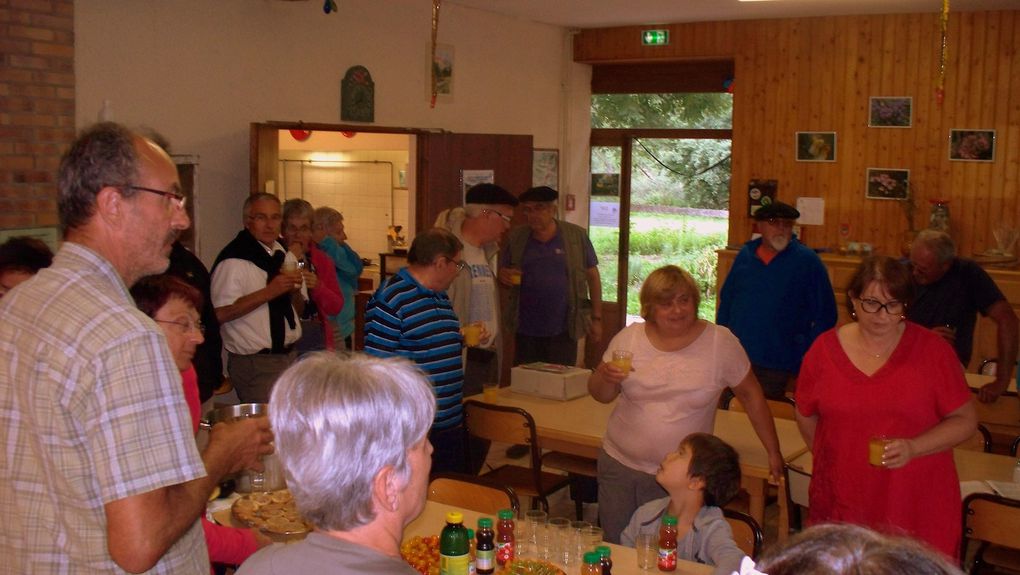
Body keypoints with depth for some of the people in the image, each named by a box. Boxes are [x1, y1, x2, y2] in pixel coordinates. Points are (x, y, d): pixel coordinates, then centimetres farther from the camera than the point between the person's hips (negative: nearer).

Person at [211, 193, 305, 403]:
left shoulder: (282, 254, 11)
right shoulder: (234, 259, -13)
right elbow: (219, 314, -21)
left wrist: (295, 289, -4)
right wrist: (268, 292, -23)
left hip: (289, 356, 7)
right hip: (255, 364, -7)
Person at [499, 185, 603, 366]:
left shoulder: (576, 236, -2)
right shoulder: (516, 237, 4)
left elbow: (592, 277, 3)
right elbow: (502, 272, 14)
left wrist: (596, 318, 2)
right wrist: (504, 276, -11)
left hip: (563, 331, -2)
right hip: (526, 331, 2)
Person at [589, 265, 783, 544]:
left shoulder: (720, 342, -6)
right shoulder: (629, 338, -1)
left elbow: (752, 396, 2)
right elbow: (600, 395, 7)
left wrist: (773, 452, 4)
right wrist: (606, 377, -16)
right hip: (619, 465, 2)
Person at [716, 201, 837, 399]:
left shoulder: (807, 260, -3)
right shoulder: (745, 255, 7)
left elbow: (825, 315, -1)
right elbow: (726, 299, 15)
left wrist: (808, 357, -5)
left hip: (777, 367, -3)